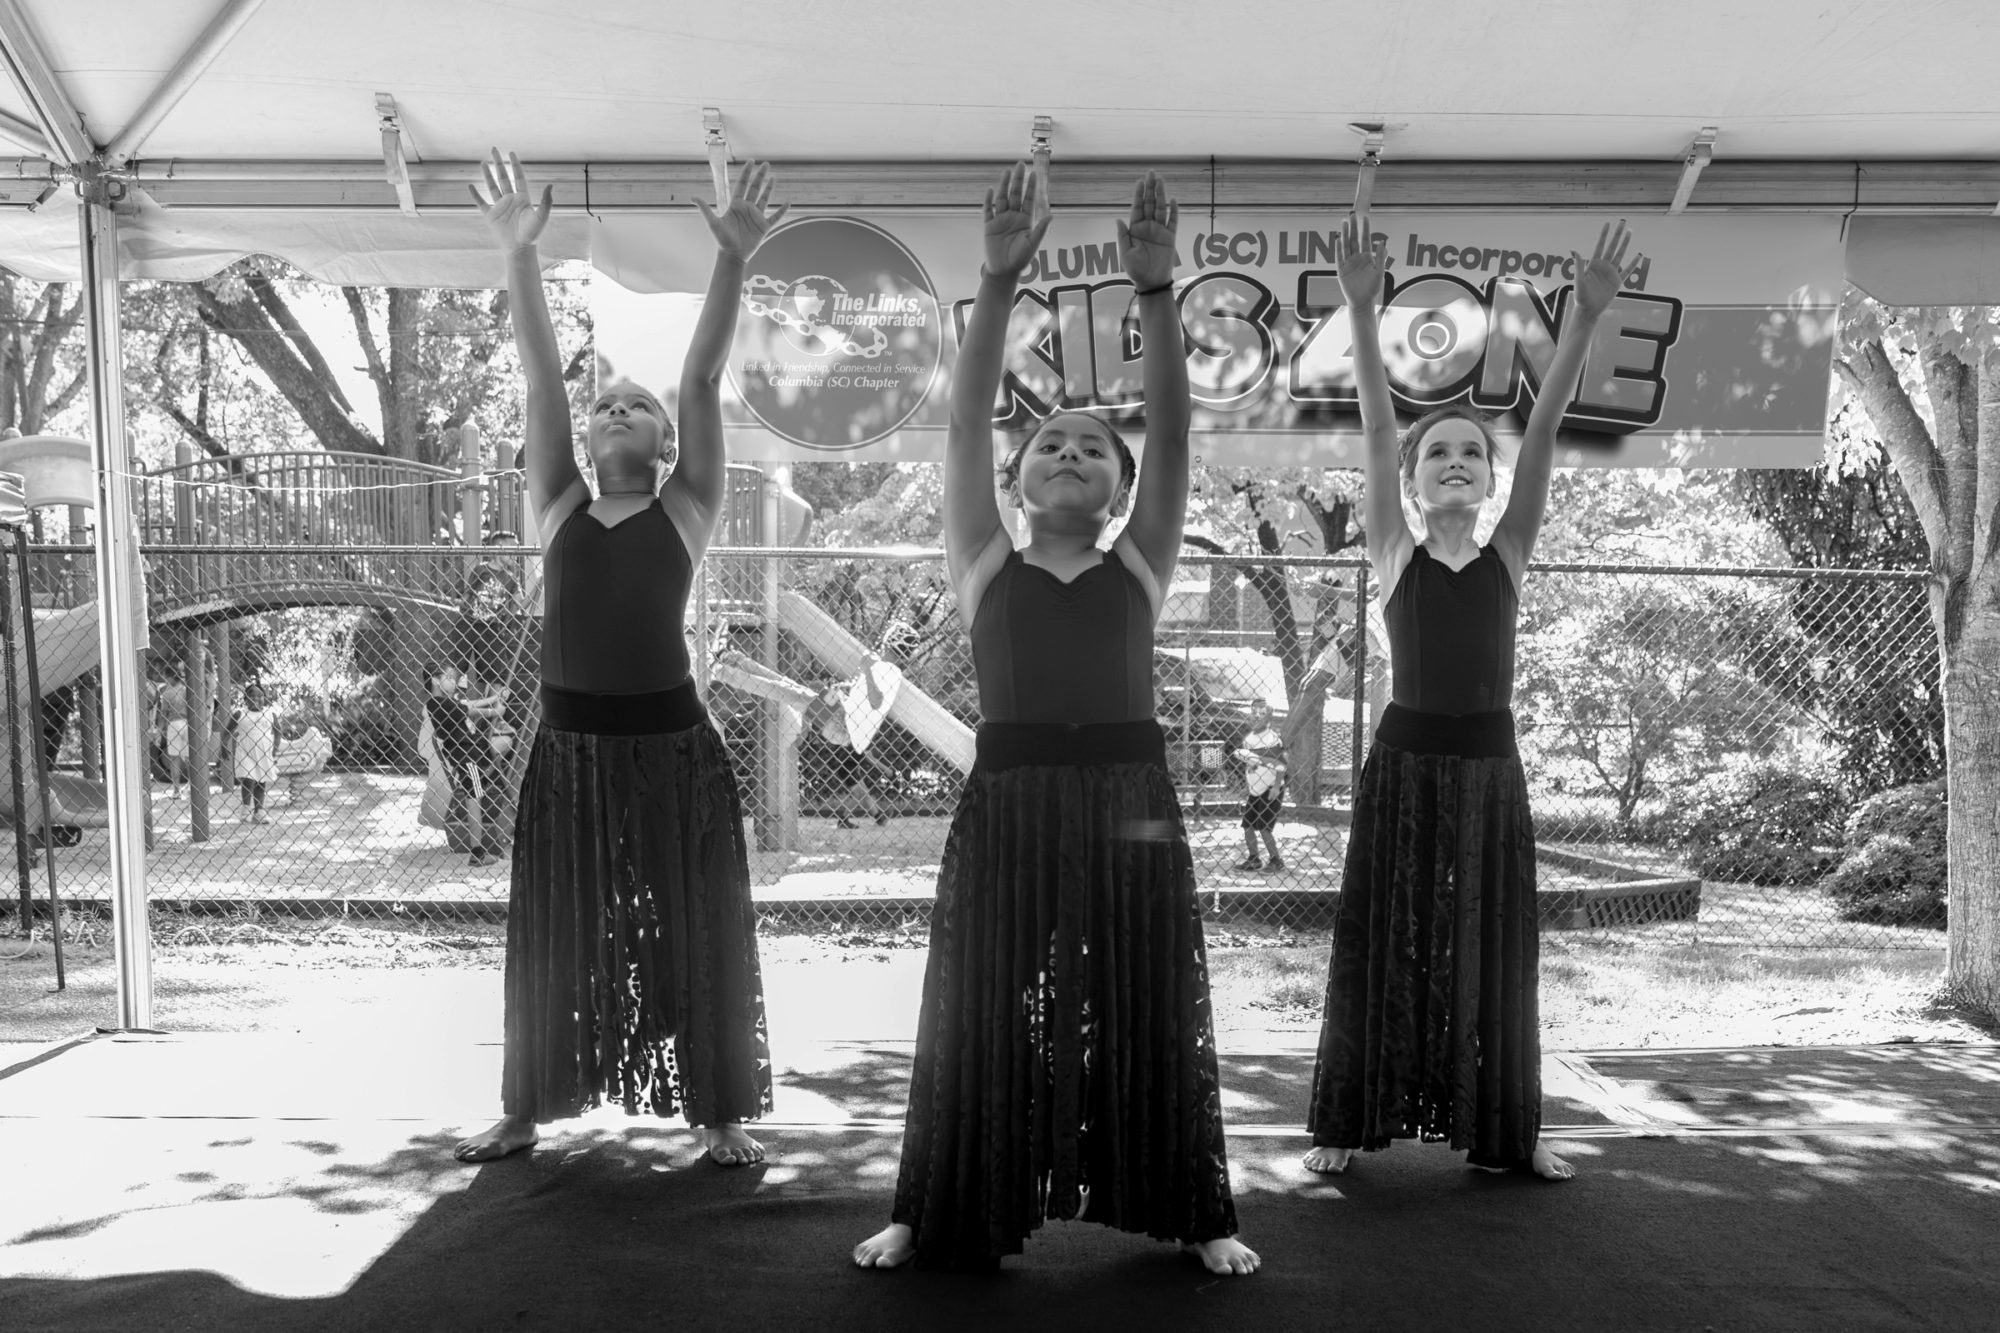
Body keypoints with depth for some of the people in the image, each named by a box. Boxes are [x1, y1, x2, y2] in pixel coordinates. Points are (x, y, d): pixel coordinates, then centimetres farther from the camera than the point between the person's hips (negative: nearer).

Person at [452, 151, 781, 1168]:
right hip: (568, 746, 2)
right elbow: (541, 379, -2)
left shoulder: (685, 512, 2)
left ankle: (721, 1114, 19)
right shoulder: (558, 510, 6)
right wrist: (519, 257, -9)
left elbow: (703, 381, -8)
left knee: (694, 933, 6)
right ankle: (526, 1109, 29)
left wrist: (732, 263, -15)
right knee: (553, 939, 13)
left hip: (670, 746, -2)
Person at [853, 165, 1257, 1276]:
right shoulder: (986, 564, 8)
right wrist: (1001, 279, -12)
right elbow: (968, 421, -2)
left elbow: (1174, 429, -2)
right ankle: (935, 1213, 22)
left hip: (1129, 800, 1)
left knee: (1152, 1013, 9)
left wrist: (1157, 290, -13)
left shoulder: (1141, 566, 9)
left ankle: (1195, 1213, 23)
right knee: (984, 1012, 6)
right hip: (1008, 802, 0)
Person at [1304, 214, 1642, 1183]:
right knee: (1383, 943, 4)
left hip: (1489, 764, 2)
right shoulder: (1394, 555, 1)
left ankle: (1507, 1130, 21)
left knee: (1491, 949, 9)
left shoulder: (1508, 554, 5)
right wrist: (1362, 312, -19)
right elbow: (1374, 432, -10)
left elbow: (1543, 432, -5)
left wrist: (1584, 319, -14)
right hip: (1405, 759, -2)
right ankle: (1350, 1122, 16)